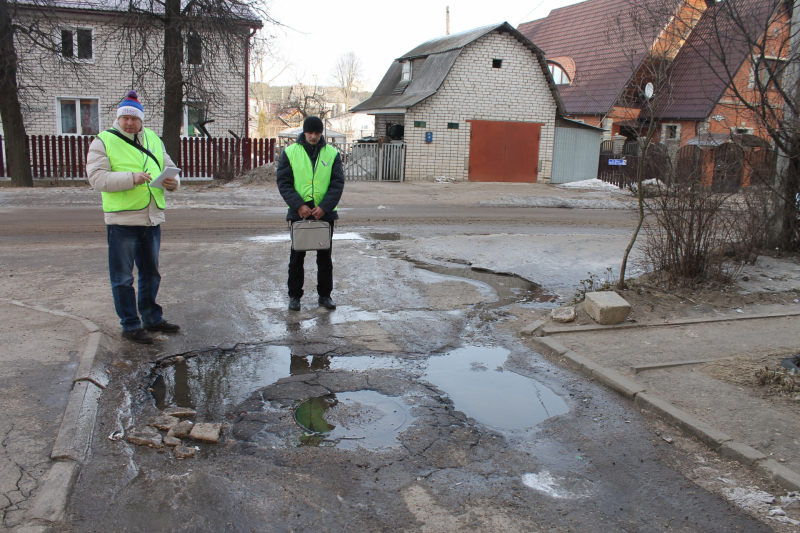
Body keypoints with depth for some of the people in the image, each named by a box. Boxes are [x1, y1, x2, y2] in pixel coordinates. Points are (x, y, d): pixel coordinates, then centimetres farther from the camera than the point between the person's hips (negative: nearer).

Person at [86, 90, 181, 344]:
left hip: (152, 219, 5)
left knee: (151, 273, 17)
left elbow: (168, 167, 18)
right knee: (123, 277, 3)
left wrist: (172, 181, -6)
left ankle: (152, 318, 30)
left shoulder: (153, 139, 12)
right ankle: (130, 325, 14)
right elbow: (97, 177, -15)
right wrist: (131, 178, -27)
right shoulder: (104, 141, -4)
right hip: (122, 220, -5)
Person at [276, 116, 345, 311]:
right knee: (297, 257, 6)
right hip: (298, 213, -1)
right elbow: (283, 182, -3)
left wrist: (324, 207, -15)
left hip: (325, 213, 1)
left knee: (325, 256, 9)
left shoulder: (332, 154, 2)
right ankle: (294, 295, 18)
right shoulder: (290, 152, 0)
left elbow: (338, 183, -2)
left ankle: (325, 295, 21)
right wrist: (298, 205, -16)